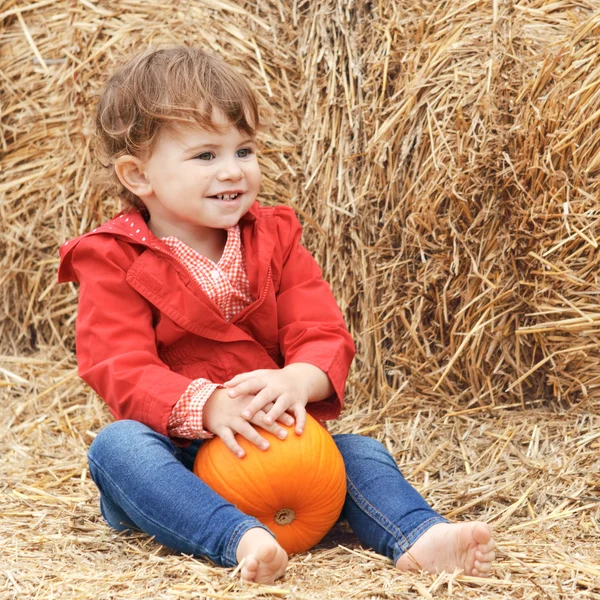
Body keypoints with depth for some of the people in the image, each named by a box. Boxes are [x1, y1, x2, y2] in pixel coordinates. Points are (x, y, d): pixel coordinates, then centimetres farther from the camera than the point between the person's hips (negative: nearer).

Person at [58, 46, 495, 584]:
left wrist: (299, 380, -30)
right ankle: (241, 540, -53)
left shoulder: (274, 240, 6)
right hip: (173, 458, -3)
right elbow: (123, 372, -19)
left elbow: (324, 335, -4)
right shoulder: (113, 262, -6)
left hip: (268, 448, 4)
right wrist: (207, 406, -38)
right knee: (116, 445, -34)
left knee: (359, 451, -17)